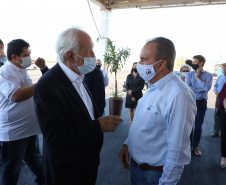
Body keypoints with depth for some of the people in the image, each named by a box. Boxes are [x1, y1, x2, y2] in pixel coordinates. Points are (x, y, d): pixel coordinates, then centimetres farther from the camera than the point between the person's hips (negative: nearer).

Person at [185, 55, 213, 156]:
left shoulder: (208, 75, 0)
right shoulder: (189, 74, 2)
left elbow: (207, 87, -17)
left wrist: (197, 78, -12)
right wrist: (201, 89, -13)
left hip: (201, 103, 0)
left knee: (198, 126, 10)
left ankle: (196, 146, 26)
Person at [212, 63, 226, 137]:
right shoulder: (220, 77, 6)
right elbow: (215, 86, 16)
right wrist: (216, 92, -1)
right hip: (219, 98, 4)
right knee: (217, 115, 7)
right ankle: (216, 131, 17)